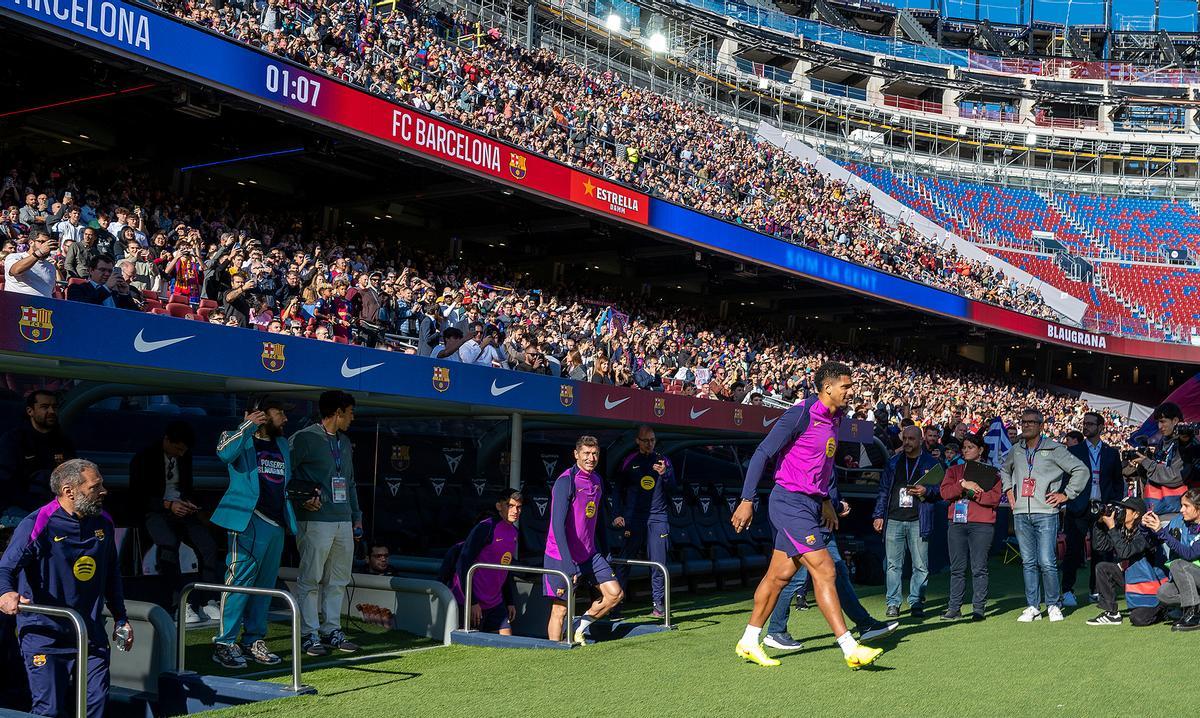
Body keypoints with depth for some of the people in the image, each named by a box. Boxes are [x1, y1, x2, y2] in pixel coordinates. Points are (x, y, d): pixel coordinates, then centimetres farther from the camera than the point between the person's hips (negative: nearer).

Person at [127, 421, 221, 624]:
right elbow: (137, 496, -6)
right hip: (156, 511, -5)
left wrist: (191, 505, 1)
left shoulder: (185, 457, 13)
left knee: (207, 545, -22)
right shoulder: (143, 459, -2)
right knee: (168, 544, -36)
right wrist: (168, 505, -18)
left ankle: (208, 602, -19)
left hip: (181, 509, 5)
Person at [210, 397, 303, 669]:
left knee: (265, 584, 10)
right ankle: (224, 643, -6)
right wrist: (248, 425, -22)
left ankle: (253, 641, 18)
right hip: (249, 522, -7)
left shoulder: (282, 445, 23)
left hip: (277, 523, 8)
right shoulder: (241, 440, 1)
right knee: (239, 580, -10)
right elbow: (225, 453, -23)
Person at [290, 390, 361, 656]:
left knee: (338, 580, 10)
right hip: (316, 521, -8)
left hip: (343, 522, 8)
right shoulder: (304, 438, -5)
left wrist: (356, 517, 21)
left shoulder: (345, 442, 20)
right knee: (310, 579, -3)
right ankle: (311, 634, 2)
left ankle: (332, 630, 17)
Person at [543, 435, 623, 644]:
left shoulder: (597, 480, 8)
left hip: (589, 554, 7)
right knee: (560, 609, -2)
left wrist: (603, 552, 18)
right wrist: (569, 565, -27)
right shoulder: (566, 481, -17)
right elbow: (558, 525, -23)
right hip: (562, 557, -7)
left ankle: (579, 630, 17)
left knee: (615, 593, 1)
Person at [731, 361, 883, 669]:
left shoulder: (834, 419, 12)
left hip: (810, 503, 9)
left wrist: (825, 501, 20)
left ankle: (749, 642, 21)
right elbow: (762, 454, -15)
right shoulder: (801, 414, -15)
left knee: (780, 574, 12)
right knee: (824, 570, -11)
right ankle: (850, 649, -9)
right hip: (790, 502, -9)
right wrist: (747, 500, -17)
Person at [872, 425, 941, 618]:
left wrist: (926, 491, -14)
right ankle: (893, 603, 6)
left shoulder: (931, 463, 7)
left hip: (918, 521, -2)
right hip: (893, 520, 2)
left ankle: (916, 603, 6)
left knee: (920, 565, -2)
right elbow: (883, 490, 15)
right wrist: (878, 515, 7)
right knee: (893, 564, 1)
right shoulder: (893, 463, 14)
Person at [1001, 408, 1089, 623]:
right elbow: (1004, 470, 34)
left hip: (1045, 513, -4)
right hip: (1021, 514, 4)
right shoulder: (1016, 451, 13)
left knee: (1047, 562, -8)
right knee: (1028, 562, 6)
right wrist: (1008, 490, 20)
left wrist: (1066, 494, -2)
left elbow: (1082, 470, 0)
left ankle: (1054, 605, 7)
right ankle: (1032, 607, 11)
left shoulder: (1054, 449, -1)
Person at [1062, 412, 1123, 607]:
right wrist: (1067, 498, -8)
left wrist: (1115, 503, 4)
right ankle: (1067, 591, 2)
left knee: (1100, 551, 4)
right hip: (1079, 508, -2)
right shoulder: (1073, 451, 6)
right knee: (1074, 550, -4)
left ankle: (1095, 589, 16)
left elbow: (1118, 481, 15)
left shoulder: (1112, 453, 11)